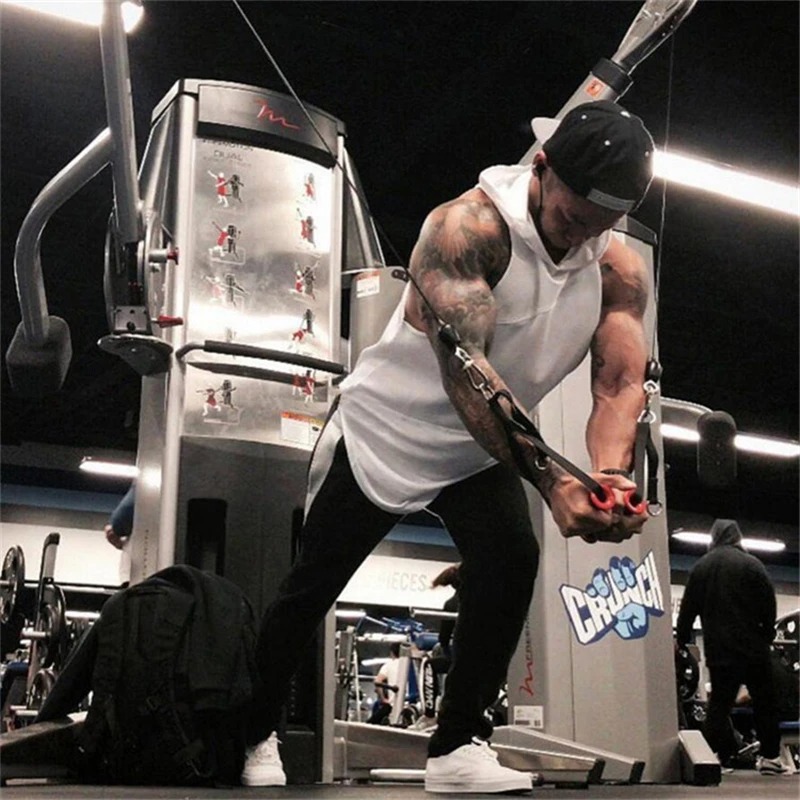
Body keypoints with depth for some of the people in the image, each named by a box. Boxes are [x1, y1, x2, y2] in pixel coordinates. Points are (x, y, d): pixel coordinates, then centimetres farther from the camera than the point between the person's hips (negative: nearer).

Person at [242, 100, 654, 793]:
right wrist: (550, 480, -48)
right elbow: (464, 364, -40)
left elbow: (621, 383, -19)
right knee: (313, 585, 4)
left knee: (511, 557, -20)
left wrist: (610, 477, -40)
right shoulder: (467, 226, -29)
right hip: (385, 427, -4)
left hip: (482, 450, 4)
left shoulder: (620, 272, -11)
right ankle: (257, 733, 27)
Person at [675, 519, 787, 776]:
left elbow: (688, 607, 9)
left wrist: (681, 638, 15)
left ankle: (715, 756, -1)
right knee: (764, 702, 7)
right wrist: (768, 634, 5)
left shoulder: (700, 567, 7)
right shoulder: (751, 564, -4)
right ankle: (770, 756, 6)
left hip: (718, 649, 3)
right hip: (752, 646, -2)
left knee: (719, 703, 6)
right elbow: (768, 603, -5)